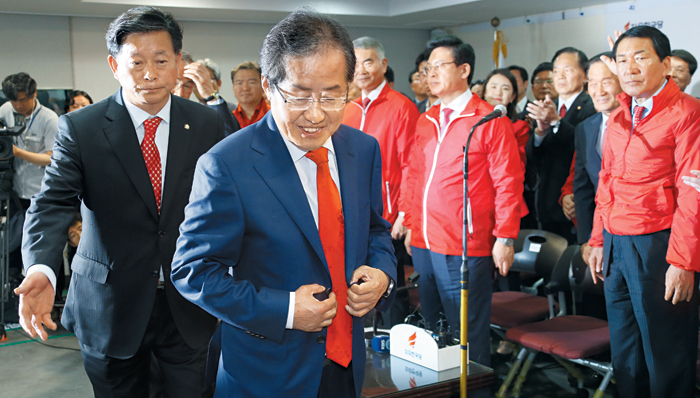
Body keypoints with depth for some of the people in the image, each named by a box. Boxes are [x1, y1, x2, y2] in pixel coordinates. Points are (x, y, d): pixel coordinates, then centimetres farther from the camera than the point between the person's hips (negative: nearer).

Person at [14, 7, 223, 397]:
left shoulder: (208, 124, -2)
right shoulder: (80, 128, -6)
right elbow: (53, 203, -13)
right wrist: (41, 269, -32)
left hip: (189, 303, 1)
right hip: (112, 304, -1)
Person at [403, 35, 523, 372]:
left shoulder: (491, 121, -7)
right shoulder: (426, 121, 13)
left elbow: (508, 183, -8)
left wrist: (505, 237, -12)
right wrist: (411, 225, 15)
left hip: (464, 249, -6)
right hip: (424, 244, 7)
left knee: (467, 336, 2)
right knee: (431, 332, 16)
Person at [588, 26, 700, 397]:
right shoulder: (619, 117, 13)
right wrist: (598, 240, 14)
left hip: (657, 244, -7)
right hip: (616, 244, 7)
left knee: (666, 357, 4)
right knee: (624, 353, 16)